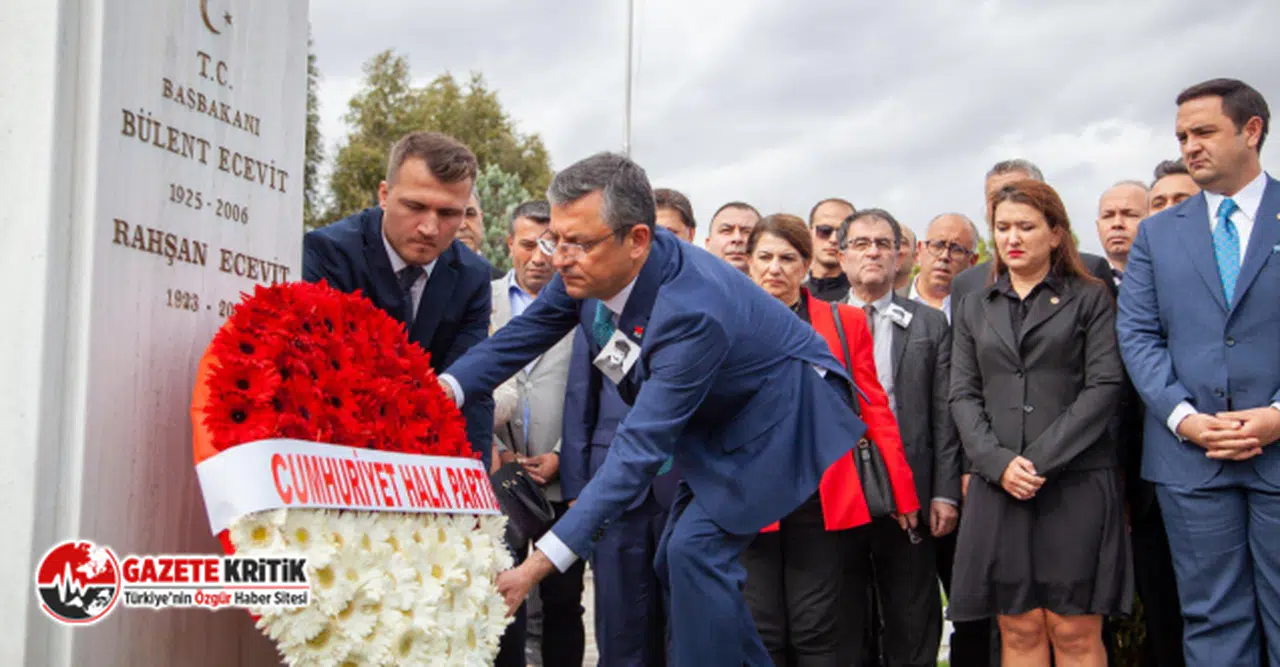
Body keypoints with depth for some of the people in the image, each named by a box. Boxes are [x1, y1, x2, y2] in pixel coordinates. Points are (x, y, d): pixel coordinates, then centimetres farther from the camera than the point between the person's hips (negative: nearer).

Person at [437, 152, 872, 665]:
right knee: (678, 560, 10)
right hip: (719, 423, 9)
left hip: (784, 421, -9)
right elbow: (525, 334, -5)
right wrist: (445, 389, -26)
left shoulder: (694, 311, -39)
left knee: (696, 549, -19)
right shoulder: (592, 266, -16)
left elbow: (640, 450, -41)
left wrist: (539, 564, -45)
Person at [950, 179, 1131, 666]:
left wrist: (1040, 461, -12)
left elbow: (1104, 387, -3)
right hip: (999, 486, 3)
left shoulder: (1090, 298, 7)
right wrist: (998, 462, -9)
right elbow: (963, 396, 8)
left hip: (1075, 481, -2)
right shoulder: (974, 309, 16)